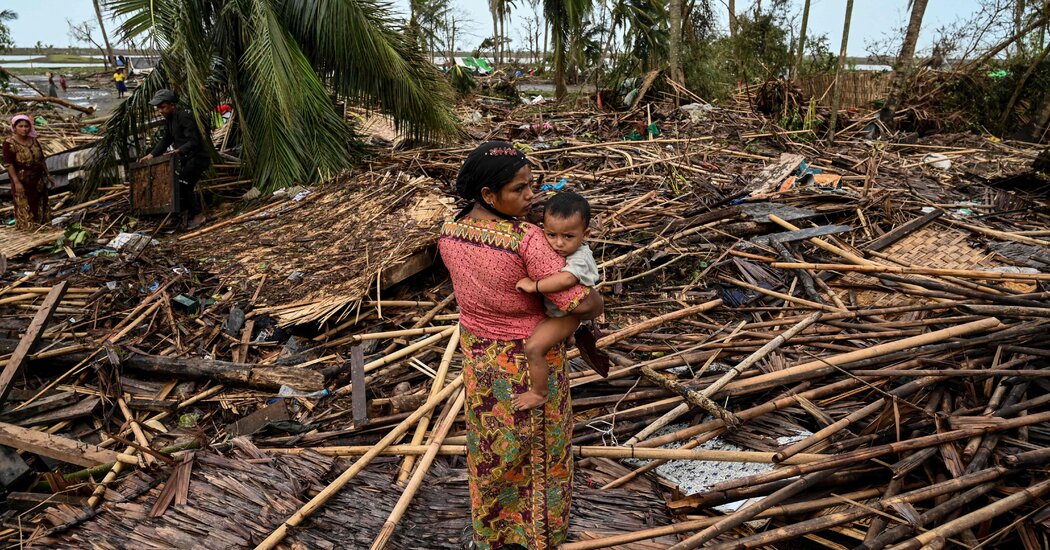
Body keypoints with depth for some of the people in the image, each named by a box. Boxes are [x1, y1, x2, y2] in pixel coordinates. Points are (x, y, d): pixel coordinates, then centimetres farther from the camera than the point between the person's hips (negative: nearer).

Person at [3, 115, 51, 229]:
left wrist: (47, 174, 11)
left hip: (38, 178, 6)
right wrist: (16, 182, -21)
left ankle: (41, 223, 27)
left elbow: (41, 159, 12)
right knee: (24, 204, 5)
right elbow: (9, 164, -17)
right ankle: (27, 226, 15)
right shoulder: (9, 143, -14)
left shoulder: (33, 140, 4)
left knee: (40, 202, 14)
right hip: (22, 180, -6)